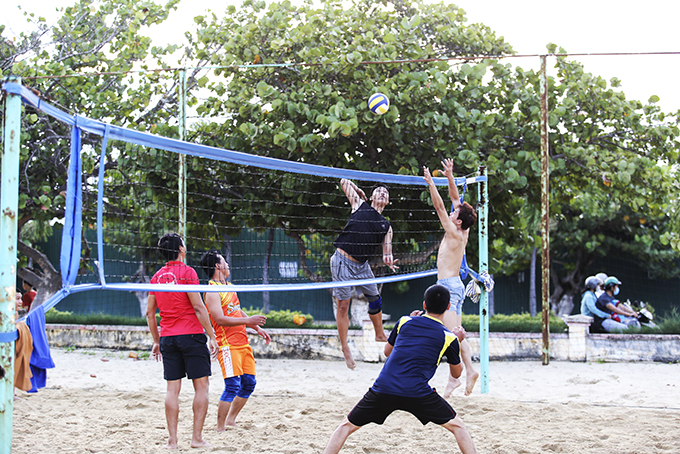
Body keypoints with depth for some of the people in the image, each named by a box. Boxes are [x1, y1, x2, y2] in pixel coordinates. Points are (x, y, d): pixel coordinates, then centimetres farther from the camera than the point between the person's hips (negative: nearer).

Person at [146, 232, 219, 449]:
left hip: (167, 338, 5)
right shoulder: (187, 272, -8)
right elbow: (198, 307, -13)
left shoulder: (157, 276, 9)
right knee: (201, 386, 2)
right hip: (191, 335, -5)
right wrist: (212, 336, -9)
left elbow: (150, 313, 12)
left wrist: (157, 341, 21)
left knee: (172, 388, 6)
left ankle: (172, 439, 4)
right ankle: (197, 438, -1)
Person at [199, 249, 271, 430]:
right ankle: (220, 428, -9)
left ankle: (231, 420, 22)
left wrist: (257, 328, 21)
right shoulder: (212, 291, -12)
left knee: (249, 383, 10)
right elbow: (220, 319, -21)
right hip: (227, 345, -9)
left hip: (242, 342, 9)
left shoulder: (229, 286, 18)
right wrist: (248, 320, -22)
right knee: (233, 385, -15)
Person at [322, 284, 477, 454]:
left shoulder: (405, 322, 14)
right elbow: (456, 373, 25)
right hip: (418, 392, -2)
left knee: (347, 426, 17)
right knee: (457, 426, 17)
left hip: (383, 388, 2)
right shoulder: (449, 338, 8)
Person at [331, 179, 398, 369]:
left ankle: (380, 334, 36)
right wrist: (358, 191, 21)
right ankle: (345, 349, 3)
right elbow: (344, 181, 9)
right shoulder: (360, 205, 3)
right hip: (342, 261, -5)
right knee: (343, 305, -4)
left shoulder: (386, 226, 13)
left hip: (362, 265, 5)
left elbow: (386, 250, 7)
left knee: (375, 299, 12)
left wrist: (388, 261, -14)